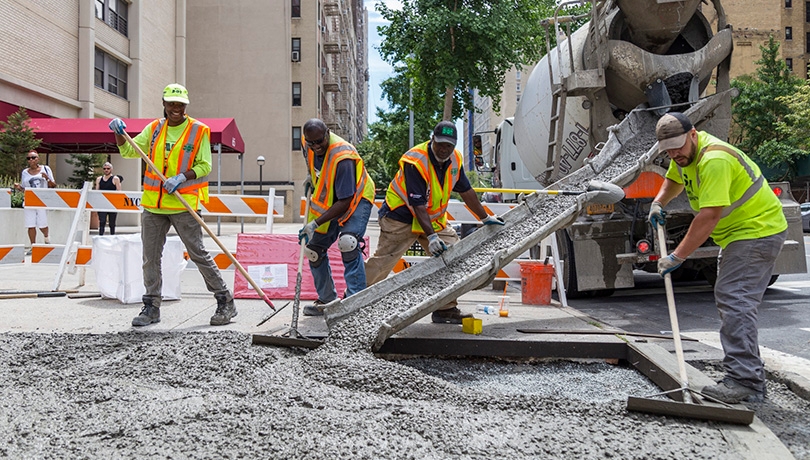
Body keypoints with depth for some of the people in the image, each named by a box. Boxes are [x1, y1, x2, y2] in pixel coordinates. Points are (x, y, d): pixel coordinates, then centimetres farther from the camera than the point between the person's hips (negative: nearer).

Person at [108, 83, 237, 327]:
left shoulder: (199, 131, -1)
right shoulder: (154, 128, 11)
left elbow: (204, 166, -3)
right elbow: (129, 151, 13)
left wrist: (182, 177, -18)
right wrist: (119, 133, -5)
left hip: (183, 204, -5)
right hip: (153, 204, 5)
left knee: (198, 253, -4)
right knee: (150, 255, 7)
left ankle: (225, 302, 5)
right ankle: (152, 306, 19)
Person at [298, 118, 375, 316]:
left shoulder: (342, 157, -34)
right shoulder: (308, 144, -13)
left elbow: (345, 202, -33)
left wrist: (315, 224, -35)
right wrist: (311, 177, 10)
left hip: (355, 199, -8)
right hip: (327, 201, 8)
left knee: (347, 243, -30)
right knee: (313, 249, 5)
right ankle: (327, 300, 19)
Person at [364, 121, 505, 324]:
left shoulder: (455, 159, -3)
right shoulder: (415, 162, -26)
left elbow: (466, 191, 10)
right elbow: (417, 205, -29)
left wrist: (486, 218, 14)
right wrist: (431, 237, -34)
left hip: (434, 218, 7)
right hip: (401, 216, -7)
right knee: (382, 262, -8)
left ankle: (446, 308, 4)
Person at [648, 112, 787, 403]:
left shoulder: (714, 160, -28)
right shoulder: (685, 152, 4)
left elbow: (708, 217, -31)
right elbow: (674, 180, 25)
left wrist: (676, 257, -29)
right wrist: (658, 203, 5)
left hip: (758, 230, -11)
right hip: (737, 233, 11)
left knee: (734, 301, -18)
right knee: (729, 301, 13)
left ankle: (744, 382, -18)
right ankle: (751, 376, 21)